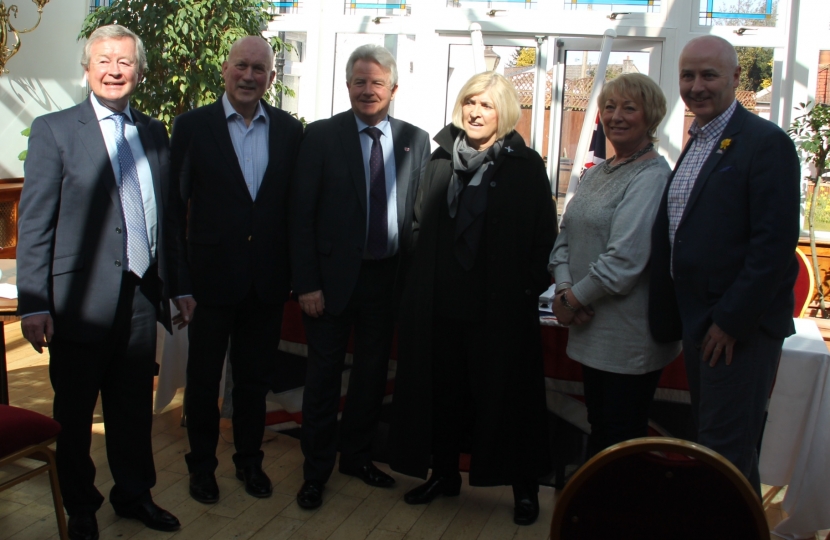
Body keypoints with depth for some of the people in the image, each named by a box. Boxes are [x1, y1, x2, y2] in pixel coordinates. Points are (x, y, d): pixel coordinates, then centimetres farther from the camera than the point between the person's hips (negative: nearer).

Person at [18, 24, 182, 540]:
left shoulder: (154, 132, 11)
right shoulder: (54, 130, -3)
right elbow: (34, 222, -7)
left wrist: (178, 284, 12)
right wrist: (33, 305, -11)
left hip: (142, 295, 4)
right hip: (83, 299, -4)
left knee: (135, 407, 16)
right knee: (75, 414, 11)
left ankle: (134, 493, 34)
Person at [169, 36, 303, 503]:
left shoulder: (290, 130, 2)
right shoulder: (193, 126, -4)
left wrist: (295, 270, -1)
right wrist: (179, 277, -8)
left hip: (267, 281, 2)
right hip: (212, 276, -2)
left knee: (256, 377, 16)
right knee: (204, 378, 12)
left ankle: (250, 460, 34)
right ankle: (202, 465, 31)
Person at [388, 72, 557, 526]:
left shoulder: (526, 166, -2)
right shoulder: (441, 161, 9)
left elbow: (545, 234, -3)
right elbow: (420, 226, 13)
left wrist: (532, 286, -9)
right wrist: (421, 282, 8)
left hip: (501, 306, -3)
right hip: (440, 302, 4)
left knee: (505, 393, 5)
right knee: (443, 389, 12)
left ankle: (524, 487, 20)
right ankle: (444, 472, 29)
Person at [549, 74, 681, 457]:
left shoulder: (652, 177, -14)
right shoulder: (595, 174, 13)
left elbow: (625, 259, -21)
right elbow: (565, 237, 10)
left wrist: (573, 300, -12)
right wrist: (563, 289, -7)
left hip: (629, 337, -8)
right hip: (592, 332, 8)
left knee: (622, 440, 3)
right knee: (598, 431, 18)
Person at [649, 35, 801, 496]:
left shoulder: (767, 143, -12)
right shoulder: (695, 144, 15)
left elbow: (776, 244, -18)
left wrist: (732, 321, -18)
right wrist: (671, 315, 10)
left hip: (740, 326, -8)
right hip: (698, 321, 9)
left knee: (726, 452, -3)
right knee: (713, 443, 17)